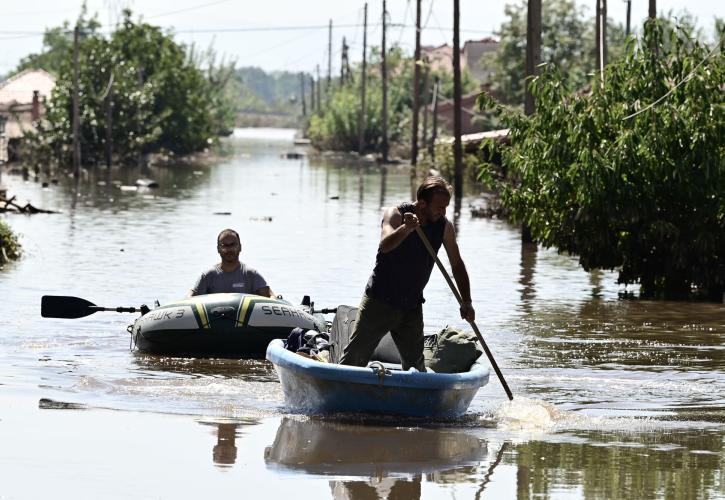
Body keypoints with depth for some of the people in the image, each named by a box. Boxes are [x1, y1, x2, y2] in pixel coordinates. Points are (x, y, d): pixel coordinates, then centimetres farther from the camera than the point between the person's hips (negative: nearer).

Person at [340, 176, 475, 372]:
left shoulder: (444, 227, -3)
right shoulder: (395, 214, -14)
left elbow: (457, 265, 7)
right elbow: (385, 245, -34)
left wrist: (466, 302, -3)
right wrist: (405, 229, -54)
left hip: (412, 308, 4)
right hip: (379, 301, -4)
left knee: (415, 364, 6)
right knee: (355, 357, -4)